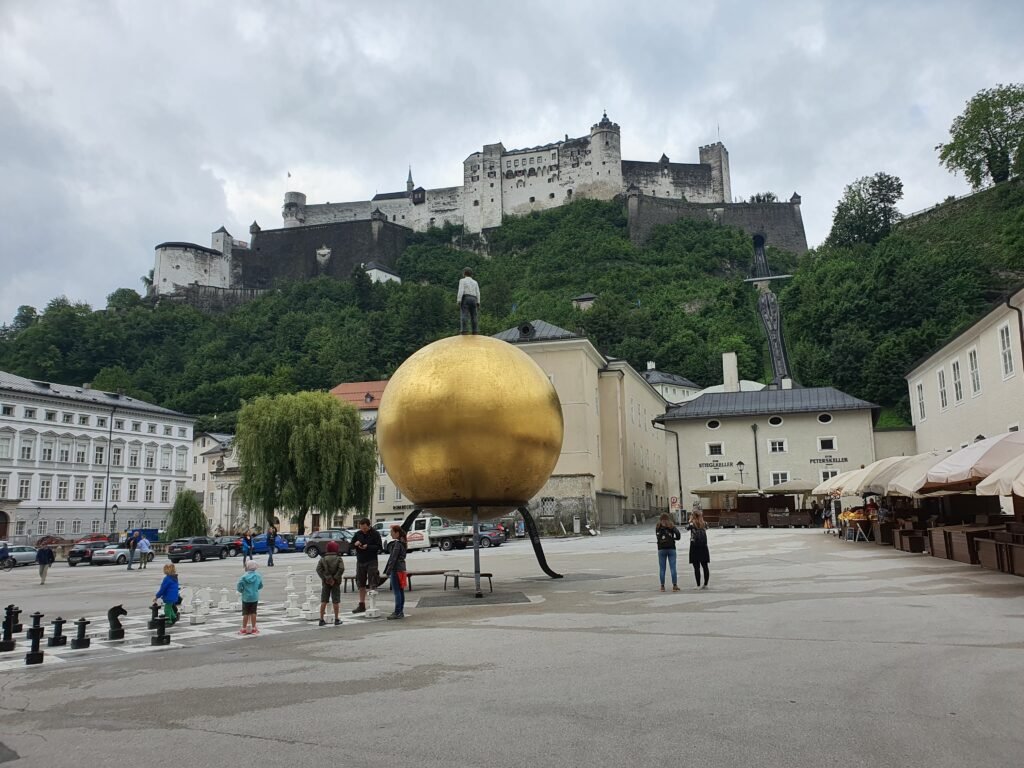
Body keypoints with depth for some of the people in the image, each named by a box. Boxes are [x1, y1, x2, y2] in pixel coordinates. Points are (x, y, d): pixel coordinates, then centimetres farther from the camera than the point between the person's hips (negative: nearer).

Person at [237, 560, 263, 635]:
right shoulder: (258, 576, -6)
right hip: (255, 597, 2)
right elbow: (260, 586, 5)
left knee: (245, 614, 9)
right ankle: (253, 628, 14)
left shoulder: (244, 577, -14)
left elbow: (239, 587, -11)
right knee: (253, 613, 10)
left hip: (246, 597, -2)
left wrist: (242, 591, 9)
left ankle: (244, 629, 17)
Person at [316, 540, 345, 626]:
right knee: (336, 601, 4)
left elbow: (318, 569, -9)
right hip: (335, 582, -2)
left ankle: (322, 619, 6)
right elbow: (341, 569, -16)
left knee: (323, 601, 7)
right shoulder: (338, 558, -3)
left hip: (325, 582, 2)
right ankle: (336, 619, 8)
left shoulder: (323, 559, 3)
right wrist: (335, 578, -13)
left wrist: (324, 578, -9)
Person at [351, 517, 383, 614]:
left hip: (371, 561, -5)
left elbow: (379, 547, -11)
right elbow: (351, 544, 15)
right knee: (361, 584, 11)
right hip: (360, 561, 5)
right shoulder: (358, 534, 7)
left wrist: (367, 547, -22)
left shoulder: (375, 534, -7)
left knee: (372, 584, -6)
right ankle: (361, 605, 20)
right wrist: (355, 544, -8)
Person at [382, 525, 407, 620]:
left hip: (396, 569, -10)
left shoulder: (397, 543, -15)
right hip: (401, 568, 10)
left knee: (397, 591, -7)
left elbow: (393, 558, -19)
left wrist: (388, 571, -16)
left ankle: (397, 613, -5)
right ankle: (401, 612, 16)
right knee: (400, 591, 11)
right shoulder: (402, 542, 14)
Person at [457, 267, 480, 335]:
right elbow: (478, 293, 10)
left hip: (465, 299, -5)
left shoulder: (462, 281, 3)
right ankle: (475, 332, -5)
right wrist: (478, 304, 10)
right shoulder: (475, 282, 17)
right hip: (473, 300, 5)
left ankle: (463, 331, -25)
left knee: (463, 316, -11)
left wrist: (459, 301, -11)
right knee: (473, 317, 4)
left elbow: (461, 291, -9)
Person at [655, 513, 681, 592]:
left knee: (662, 568, 5)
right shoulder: (671, 526, 0)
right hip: (671, 548, -1)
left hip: (661, 549, 1)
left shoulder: (658, 527, 3)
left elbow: (657, 537, 3)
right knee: (673, 567, 3)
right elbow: (677, 533, -9)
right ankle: (674, 586, 2)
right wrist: (674, 538, 8)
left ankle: (662, 586, 7)